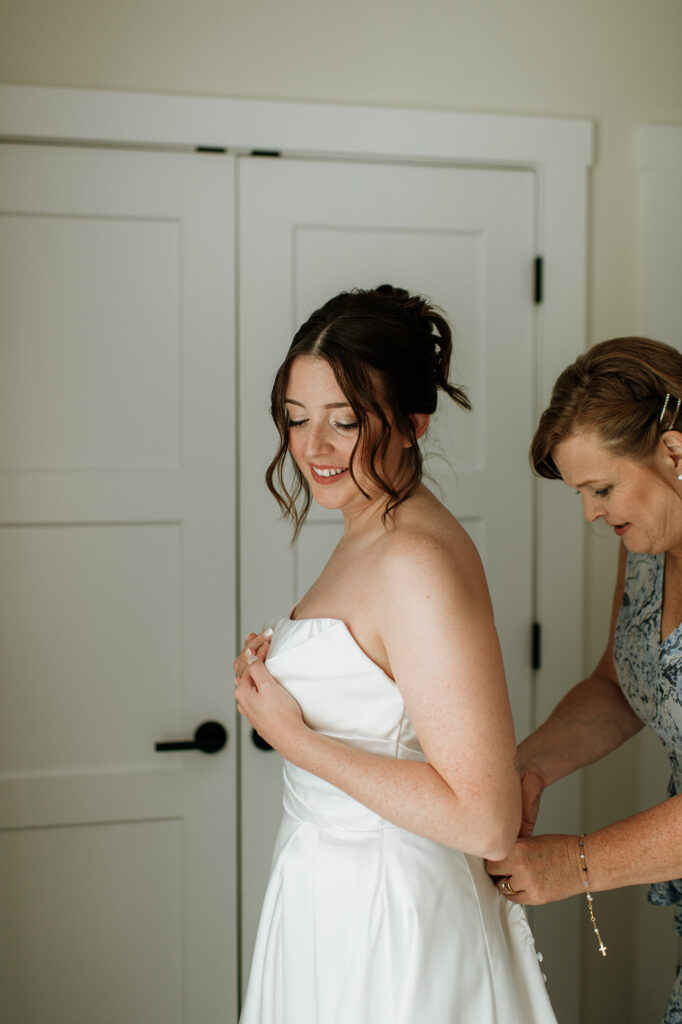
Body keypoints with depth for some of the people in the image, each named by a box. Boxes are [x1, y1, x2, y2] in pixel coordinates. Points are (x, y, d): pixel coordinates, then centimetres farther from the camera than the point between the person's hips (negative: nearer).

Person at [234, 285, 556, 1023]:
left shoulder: (419, 561, -24)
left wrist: (292, 735, -21)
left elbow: (484, 821, -27)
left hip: (384, 913, -9)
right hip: (333, 888, 9)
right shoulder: (367, 539, 6)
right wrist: (274, 676, 2)